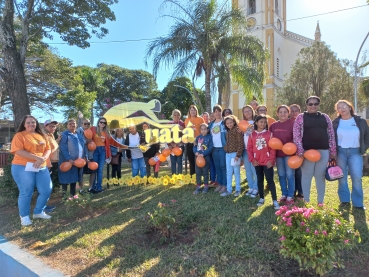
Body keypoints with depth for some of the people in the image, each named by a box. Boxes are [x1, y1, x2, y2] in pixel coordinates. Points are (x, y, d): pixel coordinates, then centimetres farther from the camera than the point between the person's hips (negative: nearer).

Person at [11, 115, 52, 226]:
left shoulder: (41, 136, 13)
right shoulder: (19, 135, -4)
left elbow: (48, 149, 8)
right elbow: (19, 151, -17)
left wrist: (43, 159, -13)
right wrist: (38, 158, -22)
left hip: (41, 167, 6)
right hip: (23, 168, -6)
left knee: (46, 190, 6)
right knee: (26, 193, 2)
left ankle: (38, 212, 26)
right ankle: (24, 216, 21)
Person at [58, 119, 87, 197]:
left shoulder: (79, 135, 15)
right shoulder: (64, 135, -6)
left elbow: (84, 146, 15)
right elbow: (63, 148, -15)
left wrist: (85, 156, 4)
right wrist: (69, 159, -23)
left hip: (78, 160, 6)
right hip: (68, 161, -6)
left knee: (74, 178, 13)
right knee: (66, 178, -1)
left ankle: (73, 194, 23)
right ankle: (64, 194, 8)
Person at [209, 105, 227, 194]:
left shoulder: (224, 122, -3)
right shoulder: (211, 124, 14)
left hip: (223, 147, -6)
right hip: (214, 148, 6)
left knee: (223, 166, -2)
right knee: (217, 166, 10)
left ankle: (225, 185, 6)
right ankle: (219, 184, 20)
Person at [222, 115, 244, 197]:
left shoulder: (238, 130, -8)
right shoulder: (228, 132, 14)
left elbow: (240, 144, -13)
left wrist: (238, 155, -18)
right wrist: (226, 151, 10)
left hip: (235, 154, -7)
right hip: (228, 154, 7)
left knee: (236, 172, 3)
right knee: (229, 173, 10)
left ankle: (238, 190, 15)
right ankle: (229, 190, 17)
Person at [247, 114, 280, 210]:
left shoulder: (269, 134, -1)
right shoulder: (252, 135, 4)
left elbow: (273, 148, -4)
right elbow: (249, 148, 3)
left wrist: (271, 160, -11)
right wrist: (252, 159, -6)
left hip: (267, 161, -3)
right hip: (257, 162, 3)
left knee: (270, 180, -2)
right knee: (260, 180, 12)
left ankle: (275, 200, 3)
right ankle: (261, 198, 23)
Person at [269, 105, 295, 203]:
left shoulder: (292, 123, -7)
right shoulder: (273, 125, 8)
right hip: (278, 153, 5)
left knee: (289, 174, 1)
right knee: (281, 174, 12)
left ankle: (290, 195, 14)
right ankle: (284, 194, 25)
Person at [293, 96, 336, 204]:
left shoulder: (325, 117, 12)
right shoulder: (300, 117, 2)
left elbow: (331, 134, 11)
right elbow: (296, 135, -5)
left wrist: (333, 151, 6)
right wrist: (299, 150, -13)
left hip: (323, 151, 3)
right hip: (307, 151, -3)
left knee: (320, 176, 9)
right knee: (306, 176, 5)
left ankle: (321, 201, 21)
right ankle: (306, 201, 16)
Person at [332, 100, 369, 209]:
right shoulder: (335, 123, 0)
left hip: (355, 152, 0)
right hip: (340, 152, 0)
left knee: (357, 178, -6)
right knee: (342, 177, 6)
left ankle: (358, 203, 6)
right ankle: (344, 200, 18)